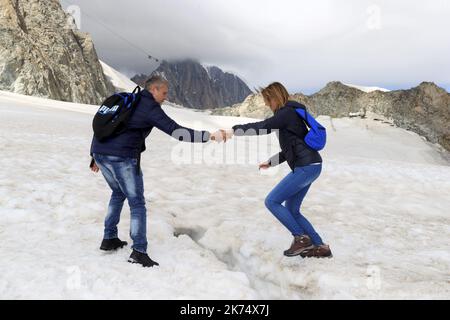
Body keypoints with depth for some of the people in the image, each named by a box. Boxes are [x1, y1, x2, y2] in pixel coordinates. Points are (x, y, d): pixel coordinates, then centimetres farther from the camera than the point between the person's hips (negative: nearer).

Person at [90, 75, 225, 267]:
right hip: (122, 157, -8)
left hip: (99, 153, 8)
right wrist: (209, 136, -13)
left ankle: (109, 239, 29)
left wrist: (96, 158, 26)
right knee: (137, 203, 1)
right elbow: (176, 131, -13)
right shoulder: (149, 106, -3)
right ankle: (139, 252, -4)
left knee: (118, 193, 27)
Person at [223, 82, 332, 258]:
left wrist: (234, 130, -15)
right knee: (291, 210, 13)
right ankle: (320, 246, 15)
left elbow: (262, 127, -20)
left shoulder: (287, 112, -9)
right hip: (309, 166, 10)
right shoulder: (290, 114, 21)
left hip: (305, 167, -10)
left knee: (272, 201, -6)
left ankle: (301, 238, -1)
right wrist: (271, 162, 22)